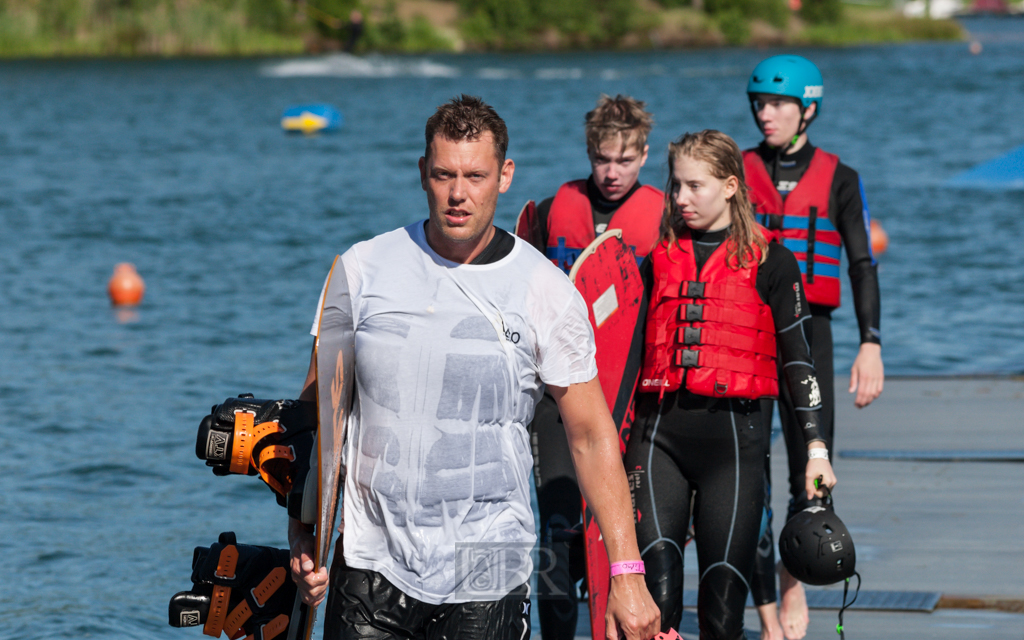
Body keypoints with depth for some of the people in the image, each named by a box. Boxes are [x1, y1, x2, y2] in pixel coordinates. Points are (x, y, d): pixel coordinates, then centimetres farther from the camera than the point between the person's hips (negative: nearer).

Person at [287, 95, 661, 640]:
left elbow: (591, 435, 1)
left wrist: (627, 574, -4)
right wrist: (302, 532, -1)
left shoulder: (545, 293, -2)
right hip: (370, 565, 1)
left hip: (485, 579, -1)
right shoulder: (363, 269, 2)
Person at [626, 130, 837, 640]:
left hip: (733, 435, -2)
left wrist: (816, 449, 0)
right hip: (658, 431, 2)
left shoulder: (769, 263, 5)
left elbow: (796, 359, 5)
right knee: (655, 597, -10)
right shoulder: (659, 259, 14)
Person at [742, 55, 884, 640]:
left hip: (808, 334, 0)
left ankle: (793, 580, 24)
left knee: (813, 478, -5)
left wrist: (871, 344, -8)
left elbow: (863, 265, 3)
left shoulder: (838, 180, 5)